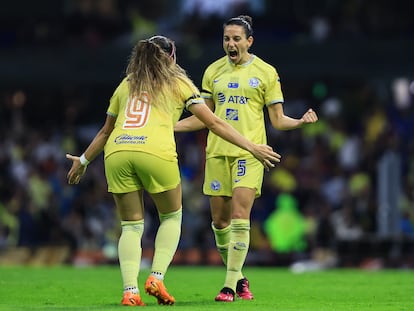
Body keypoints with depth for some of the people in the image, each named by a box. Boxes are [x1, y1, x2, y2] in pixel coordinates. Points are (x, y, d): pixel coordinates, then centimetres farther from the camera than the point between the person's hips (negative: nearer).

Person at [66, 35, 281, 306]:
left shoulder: (126, 85, 27)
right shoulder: (178, 84, 17)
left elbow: (105, 131, 33)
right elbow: (213, 123, 13)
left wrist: (84, 160, 46)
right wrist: (251, 147, 15)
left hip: (116, 153, 3)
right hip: (156, 152, -3)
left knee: (131, 226, 13)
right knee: (171, 217, 18)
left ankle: (130, 291, -2)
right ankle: (157, 278, 2)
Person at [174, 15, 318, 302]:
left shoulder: (266, 72, 2)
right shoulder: (213, 71, 11)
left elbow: (277, 120, 4)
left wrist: (300, 121, -16)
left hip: (249, 152, -4)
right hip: (217, 151, 4)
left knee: (240, 217, -14)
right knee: (220, 220, 3)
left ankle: (231, 285, -13)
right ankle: (238, 277, 21)